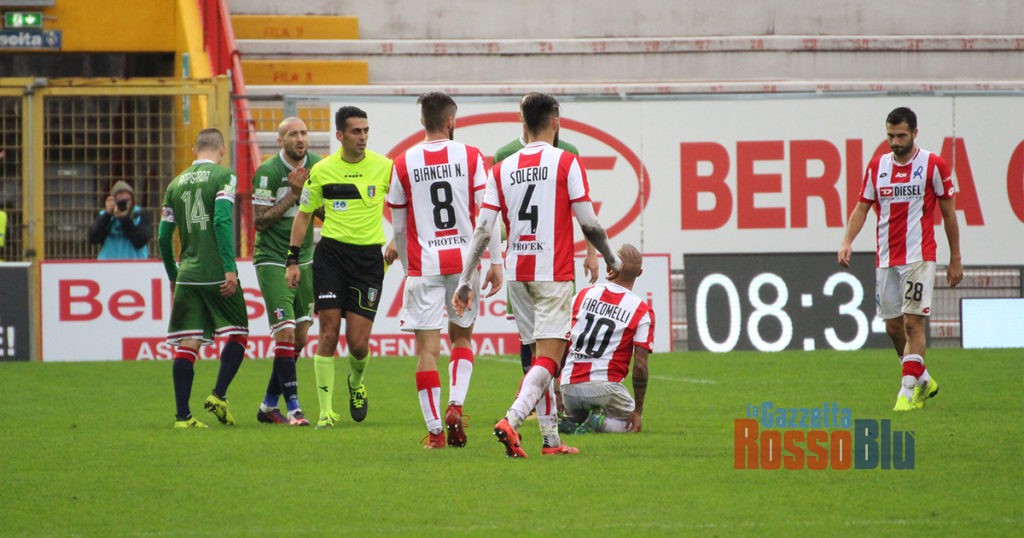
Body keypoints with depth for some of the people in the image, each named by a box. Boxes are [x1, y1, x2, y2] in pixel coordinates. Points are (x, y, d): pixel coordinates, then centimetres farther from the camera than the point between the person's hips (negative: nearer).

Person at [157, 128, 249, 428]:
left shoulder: (177, 183, 13)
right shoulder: (223, 177, -2)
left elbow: (163, 236, 14)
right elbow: (222, 220, -15)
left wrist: (173, 276, 26)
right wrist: (230, 268, -16)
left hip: (187, 276, 4)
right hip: (217, 276, -4)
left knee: (186, 345, 1)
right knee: (238, 334, 13)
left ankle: (182, 415, -4)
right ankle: (218, 395, 0)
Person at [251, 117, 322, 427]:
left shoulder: (316, 166, 3)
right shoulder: (268, 172, -13)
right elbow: (259, 222, -15)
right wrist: (293, 194, -20)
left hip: (304, 259, 6)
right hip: (272, 260, -6)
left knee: (300, 338, 7)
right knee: (285, 334, -14)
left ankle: (268, 406, 19)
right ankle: (293, 408, -12)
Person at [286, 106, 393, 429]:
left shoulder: (384, 167, -1)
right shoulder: (321, 170, 2)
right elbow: (304, 214, 12)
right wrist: (293, 260, 7)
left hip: (369, 255, 0)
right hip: (330, 252, 0)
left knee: (358, 342, -3)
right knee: (329, 332, -7)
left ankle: (356, 384, 32)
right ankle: (326, 411, -1)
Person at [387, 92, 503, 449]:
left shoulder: (403, 164, 3)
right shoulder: (470, 157, 0)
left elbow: (398, 227, 8)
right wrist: (495, 262, 2)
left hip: (423, 265, -1)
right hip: (465, 260, 1)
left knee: (427, 348, 0)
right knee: (461, 338, 18)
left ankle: (434, 430, -4)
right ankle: (456, 405, -3)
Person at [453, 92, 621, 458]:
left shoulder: (502, 169, 7)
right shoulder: (566, 163, -5)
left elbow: (482, 230, 2)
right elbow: (589, 224, -5)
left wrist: (466, 281, 3)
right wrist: (611, 260, 11)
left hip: (517, 274, 5)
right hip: (554, 273, -5)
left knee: (540, 356, 14)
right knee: (549, 358, -8)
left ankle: (551, 438, 12)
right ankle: (511, 421, -28)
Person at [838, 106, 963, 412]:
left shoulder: (933, 165, -3)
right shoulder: (877, 166, 8)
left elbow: (949, 212, 2)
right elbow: (862, 207, 11)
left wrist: (955, 259, 3)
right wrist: (847, 242, -6)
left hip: (919, 257, -5)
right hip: (885, 258, 5)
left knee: (913, 322, -13)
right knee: (893, 326, 7)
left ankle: (908, 392, -13)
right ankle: (923, 380, 26)